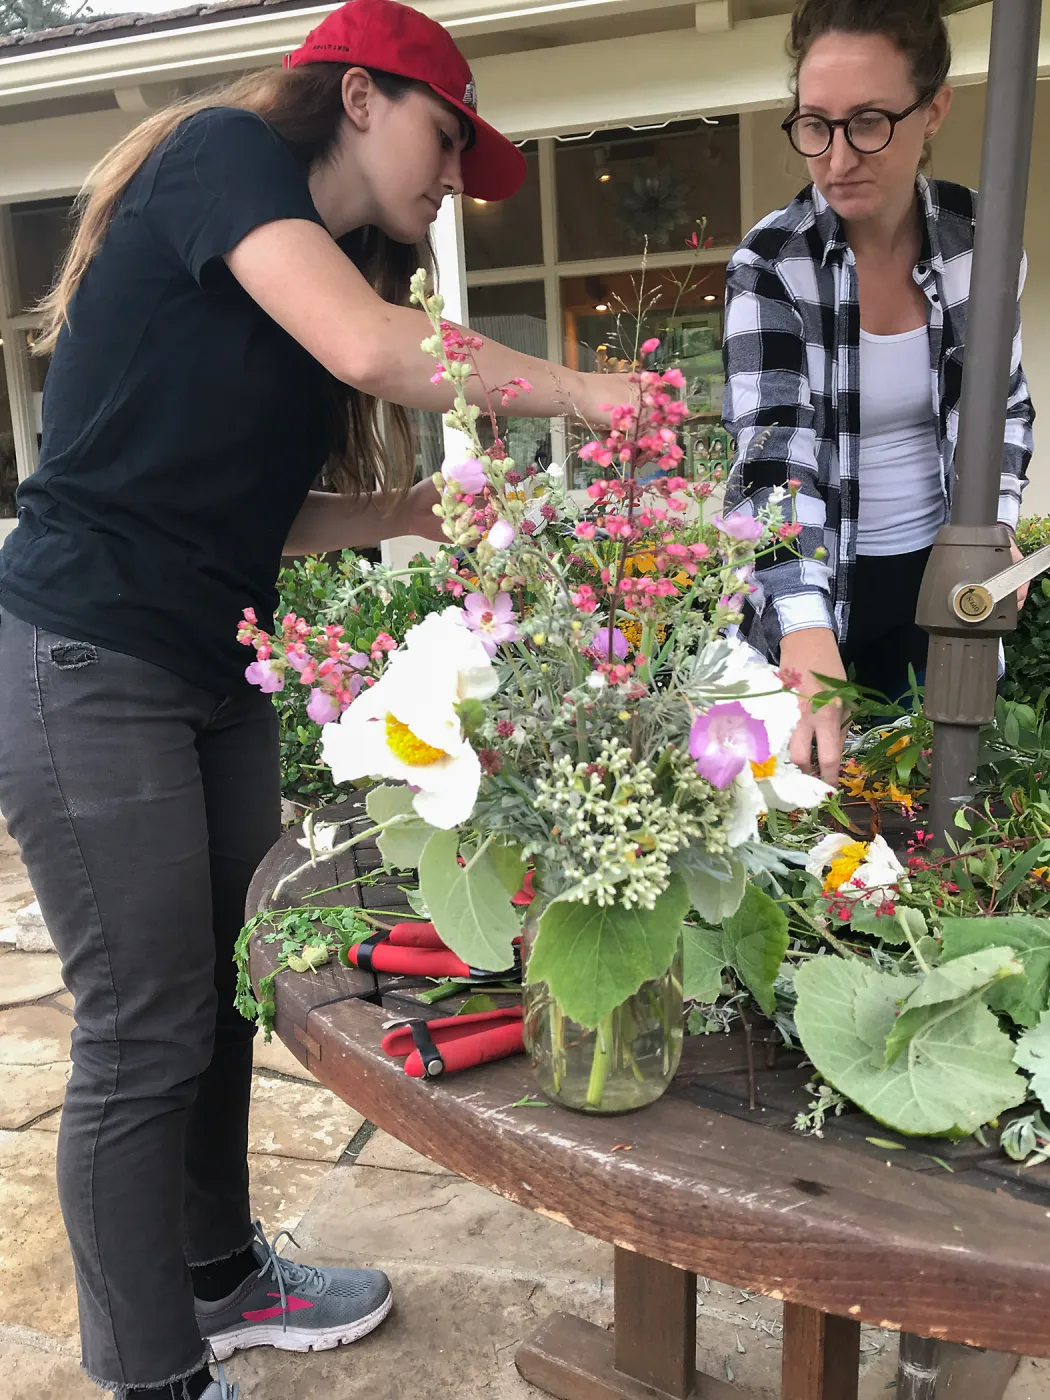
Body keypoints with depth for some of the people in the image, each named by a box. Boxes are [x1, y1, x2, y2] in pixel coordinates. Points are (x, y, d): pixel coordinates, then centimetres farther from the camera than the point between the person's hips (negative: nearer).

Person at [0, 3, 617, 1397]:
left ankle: (220, 1277, 37)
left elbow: (264, 510, 10)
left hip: (211, 676, 9)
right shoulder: (222, 153, -7)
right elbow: (370, 346, -25)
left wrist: (439, 507, 1)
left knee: (224, 999, 16)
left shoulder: (321, 259, 17)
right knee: (144, 1036, 0)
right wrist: (588, 394, -16)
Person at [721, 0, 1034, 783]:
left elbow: (1004, 402, 8)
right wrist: (806, 634, -44)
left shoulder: (982, 237, -6)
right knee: (829, 773, 13)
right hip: (816, 581, -3)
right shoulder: (771, 264, -18)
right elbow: (771, 456, -29)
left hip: (938, 566, 3)